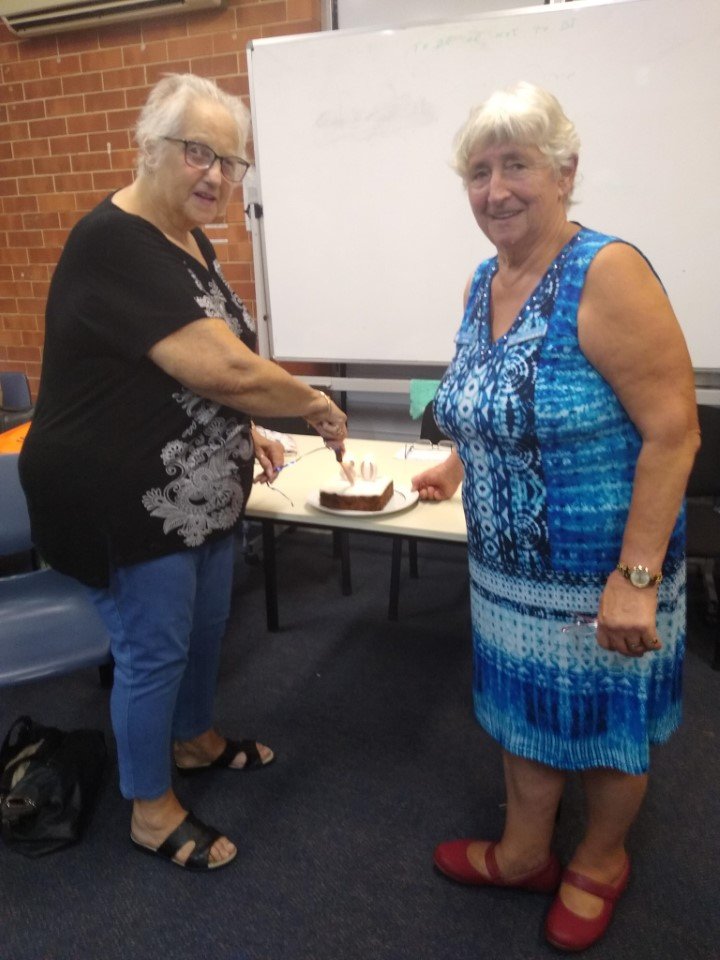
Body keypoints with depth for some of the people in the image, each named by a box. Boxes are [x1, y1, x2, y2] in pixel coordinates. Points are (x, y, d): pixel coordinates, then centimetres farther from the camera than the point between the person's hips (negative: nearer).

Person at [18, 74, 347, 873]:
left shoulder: (188, 238, 8)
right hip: (122, 504, -9)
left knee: (206, 624, 22)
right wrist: (315, 405, -15)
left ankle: (194, 739, 48)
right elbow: (222, 366, -31)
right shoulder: (114, 244, -22)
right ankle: (150, 808, 30)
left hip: (197, 492, 9)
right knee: (153, 648, 6)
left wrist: (242, 429, 8)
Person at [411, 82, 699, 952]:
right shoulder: (484, 282, 4)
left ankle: (599, 863, 44)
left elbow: (672, 431, -22)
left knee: (604, 726, 16)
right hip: (507, 569, 7)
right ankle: (525, 853, 45)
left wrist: (637, 577, -24)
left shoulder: (606, 274, -19)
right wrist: (459, 465, 8)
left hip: (599, 576, -6)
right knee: (524, 711, 21)